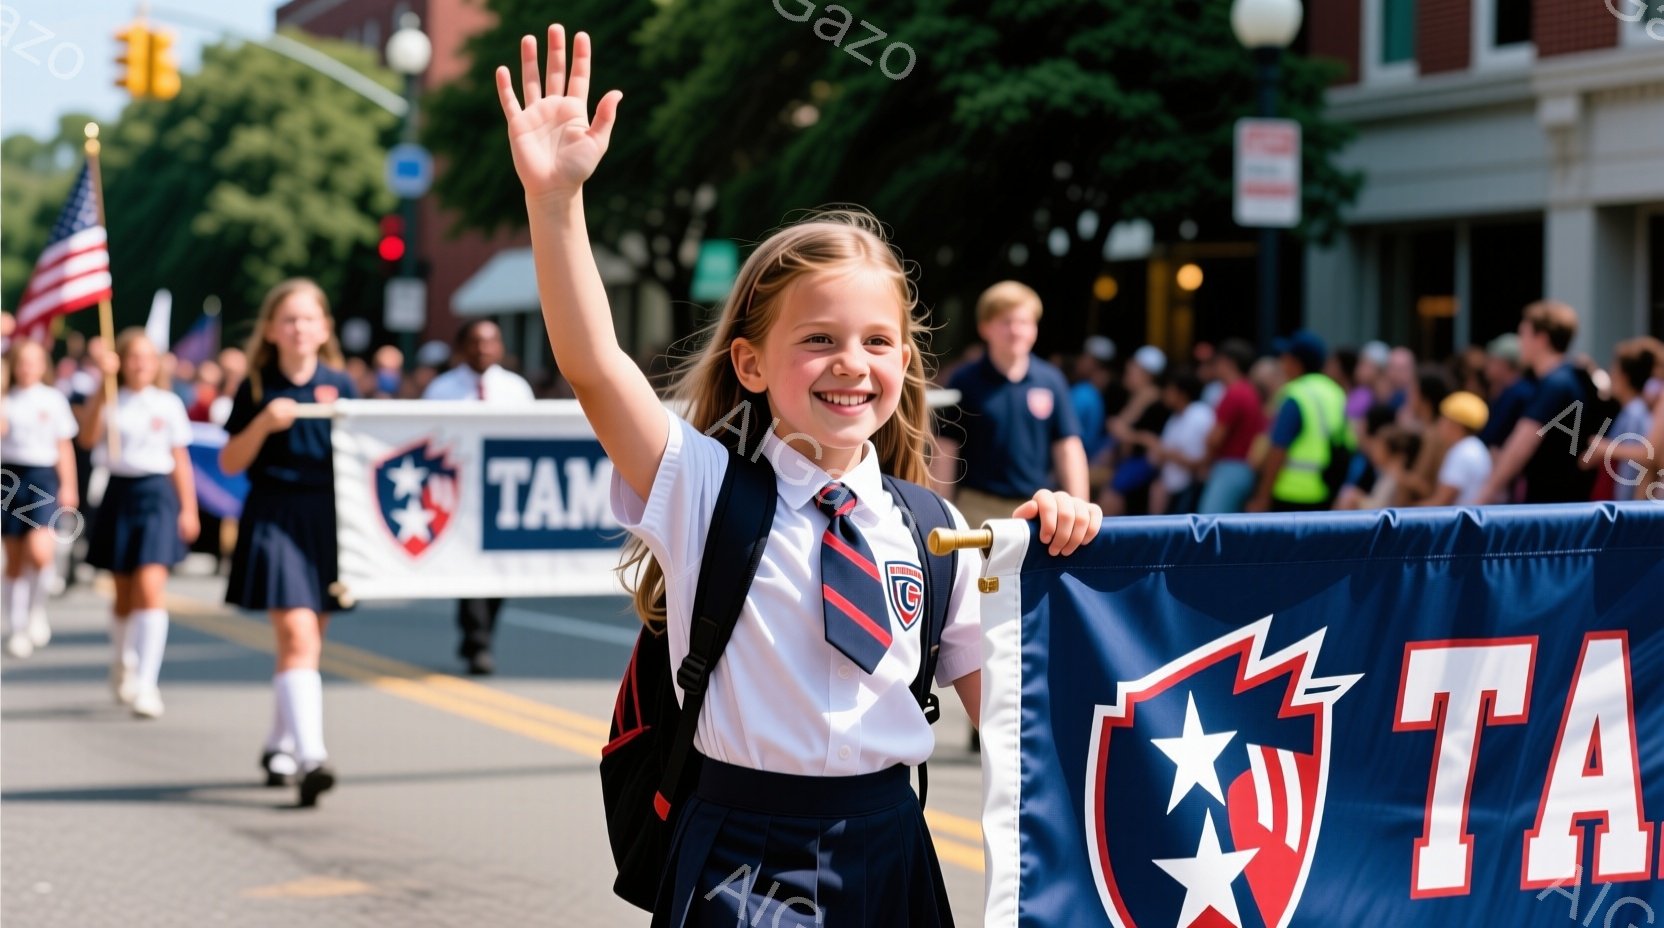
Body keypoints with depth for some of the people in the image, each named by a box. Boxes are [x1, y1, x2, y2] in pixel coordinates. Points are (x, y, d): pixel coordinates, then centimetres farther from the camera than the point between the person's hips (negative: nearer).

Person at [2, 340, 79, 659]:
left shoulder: (54, 399, 4)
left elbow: (64, 447, 6)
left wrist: (68, 487, 2)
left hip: (43, 478, -1)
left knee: (39, 550, -21)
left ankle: (38, 609, 4)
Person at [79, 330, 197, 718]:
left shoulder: (169, 404, 4)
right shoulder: (109, 402, 3)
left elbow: (180, 460, 8)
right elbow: (88, 439, -16)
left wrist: (188, 510, 4)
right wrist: (103, 386, -20)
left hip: (156, 495, -1)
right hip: (120, 493, 1)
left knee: (150, 586, -15)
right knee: (123, 593, 12)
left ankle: (146, 683, -19)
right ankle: (122, 664, 36)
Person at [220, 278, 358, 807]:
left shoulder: (340, 385, 6)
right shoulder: (257, 388, 0)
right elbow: (230, 463, 1)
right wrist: (263, 423, -13)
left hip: (329, 519, 3)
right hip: (274, 519, -3)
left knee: (308, 640, 12)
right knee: (297, 636, -15)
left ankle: (280, 744, 30)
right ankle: (310, 754, -21)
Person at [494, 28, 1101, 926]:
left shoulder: (931, 531, 4)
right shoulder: (705, 488, -5)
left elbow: (998, 704, 10)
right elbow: (594, 366, -19)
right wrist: (555, 197, -29)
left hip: (888, 851, 3)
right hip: (741, 853, -3)